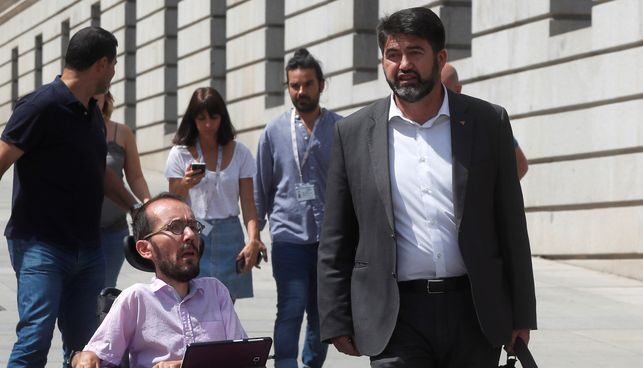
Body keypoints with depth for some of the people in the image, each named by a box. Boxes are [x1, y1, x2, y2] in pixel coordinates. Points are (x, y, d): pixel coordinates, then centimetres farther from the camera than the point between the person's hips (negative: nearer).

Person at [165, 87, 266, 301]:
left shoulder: (239, 153, 6)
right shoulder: (180, 153, 4)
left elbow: (248, 203, 3)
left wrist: (253, 240, -12)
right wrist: (185, 185, -17)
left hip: (229, 237, 2)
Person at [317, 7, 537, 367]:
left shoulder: (488, 123, 3)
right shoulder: (354, 133, 4)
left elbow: (511, 226, 6)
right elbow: (336, 241, 6)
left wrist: (520, 314, 4)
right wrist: (337, 321, 2)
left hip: (475, 311, 1)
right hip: (396, 316, -1)